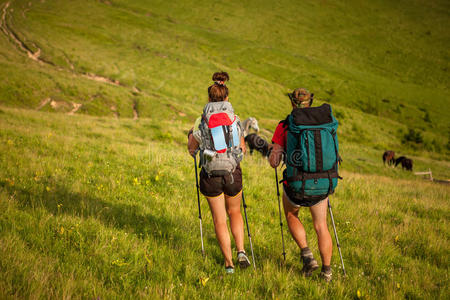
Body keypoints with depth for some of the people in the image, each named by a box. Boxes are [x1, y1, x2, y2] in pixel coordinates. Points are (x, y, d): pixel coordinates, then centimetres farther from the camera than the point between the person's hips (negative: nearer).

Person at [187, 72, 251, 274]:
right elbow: (242, 149, 6)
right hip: (233, 173, 1)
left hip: (210, 175, -1)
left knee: (220, 220, 10)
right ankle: (241, 252, 10)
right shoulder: (235, 120, -3)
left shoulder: (201, 122, -7)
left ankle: (228, 263, 12)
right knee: (234, 212, 25)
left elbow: (192, 150, 4)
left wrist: (190, 135, 23)